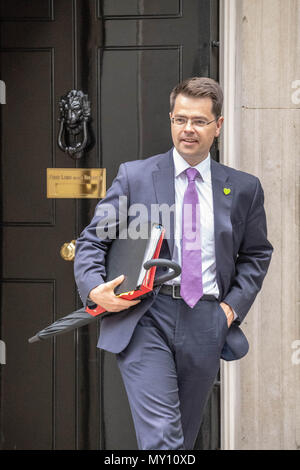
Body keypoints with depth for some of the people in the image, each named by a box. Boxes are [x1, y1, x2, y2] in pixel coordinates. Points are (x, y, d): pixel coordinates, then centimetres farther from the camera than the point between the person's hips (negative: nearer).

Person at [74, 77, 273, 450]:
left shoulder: (244, 189, 10)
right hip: (145, 320, -3)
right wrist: (94, 288, -13)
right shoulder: (134, 176, 4)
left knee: (185, 437, 13)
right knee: (161, 439, -16)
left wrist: (234, 305, 4)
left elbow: (256, 254, 19)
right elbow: (92, 240, 6)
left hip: (206, 324, 3)